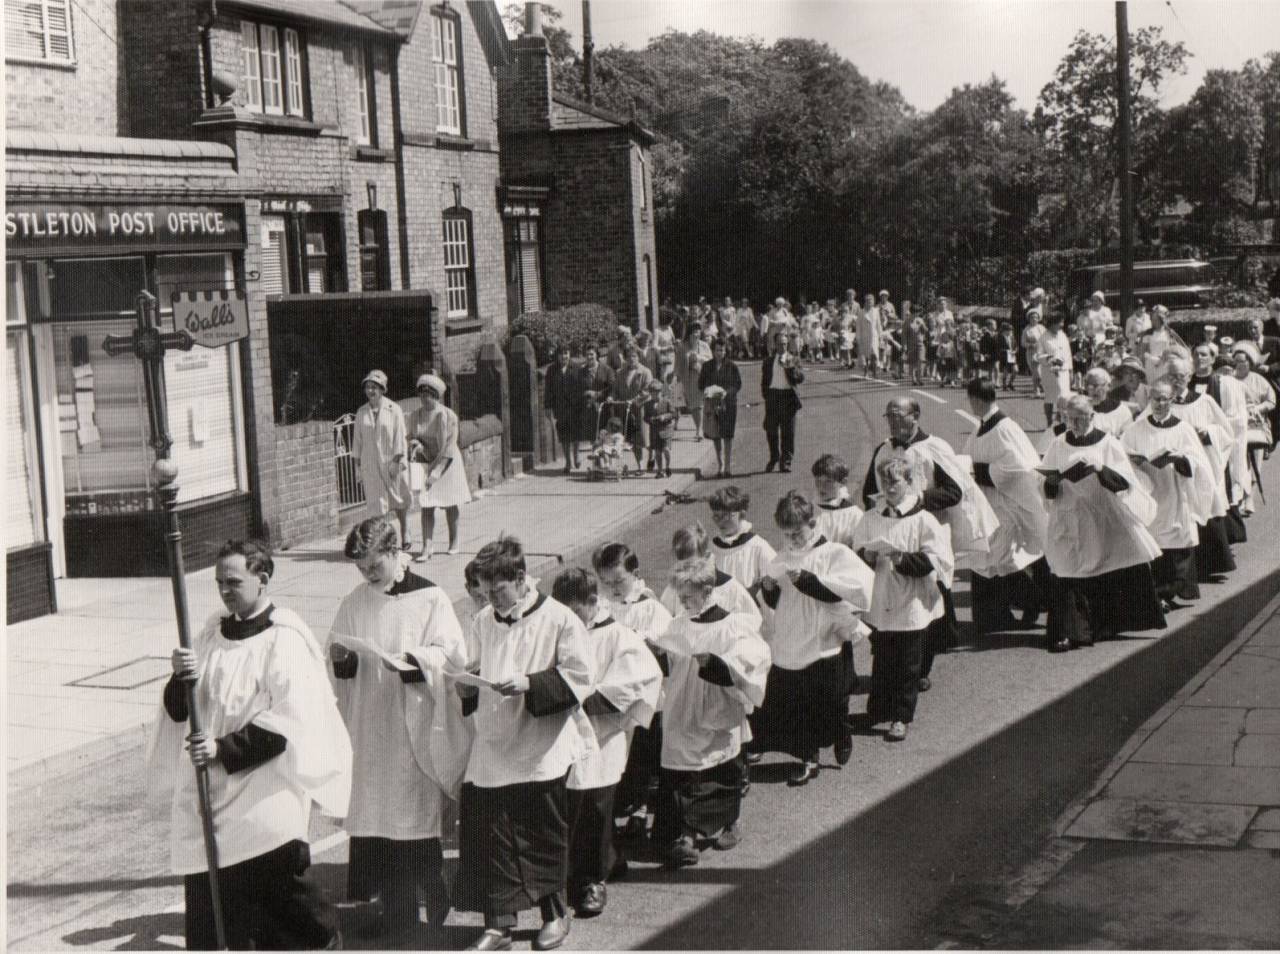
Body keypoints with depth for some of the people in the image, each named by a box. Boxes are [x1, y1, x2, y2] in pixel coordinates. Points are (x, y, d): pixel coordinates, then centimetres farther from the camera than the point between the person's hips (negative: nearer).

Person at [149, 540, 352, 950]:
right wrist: (181, 678, -12)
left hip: (264, 802, -6)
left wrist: (225, 748, -20)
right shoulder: (213, 632, 9)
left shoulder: (284, 640, -9)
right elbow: (178, 710, 10)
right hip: (209, 793, 6)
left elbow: (288, 721, -16)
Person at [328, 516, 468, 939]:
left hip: (415, 729, -4)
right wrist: (341, 659, -11)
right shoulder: (353, 603, 8)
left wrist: (410, 659, -25)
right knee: (371, 817, 5)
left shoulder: (430, 599, -4)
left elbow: (452, 653, -9)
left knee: (418, 818, -1)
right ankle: (391, 906, 15)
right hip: (368, 727, 4)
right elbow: (339, 665, 12)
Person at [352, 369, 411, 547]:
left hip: (392, 463, -1)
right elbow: (358, 439, 8)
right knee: (376, 504, -3)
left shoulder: (394, 410, -3)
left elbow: (399, 437, -6)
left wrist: (397, 461, -13)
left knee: (399, 501, 10)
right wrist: (359, 465, 4)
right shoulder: (361, 413, 5)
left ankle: (404, 535, 29)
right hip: (371, 464, 2)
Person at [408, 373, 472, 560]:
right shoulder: (415, 417, 0)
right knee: (427, 506, -6)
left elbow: (449, 447, -16)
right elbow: (410, 438, 9)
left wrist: (436, 472, -21)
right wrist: (416, 445, -17)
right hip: (425, 464, 3)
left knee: (449, 504, 8)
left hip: (447, 464, -3)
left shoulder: (448, 416, -13)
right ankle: (426, 548, -10)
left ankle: (454, 541, 25)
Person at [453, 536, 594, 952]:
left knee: (545, 839, 8)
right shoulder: (484, 621, 8)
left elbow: (580, 677, -12)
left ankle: (555, 915, 27)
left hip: (541, 752, -4)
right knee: (489, 838, 2)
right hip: (492, 750, 5)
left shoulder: (560, 620, -10)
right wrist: (468, 686, 1)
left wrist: (530, 684, -22)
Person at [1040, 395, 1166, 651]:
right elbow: (1048, 490, 10)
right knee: (1067, 577, -6)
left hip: (1105, 521, -1)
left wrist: (1100, 469, -20)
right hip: (1069, 522, 1)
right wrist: (1052, 481, -12)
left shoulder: (1107, 443, 1)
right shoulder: (1058, 445, 7)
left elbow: (1124, 480, -4)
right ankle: (1067, 632, -5)